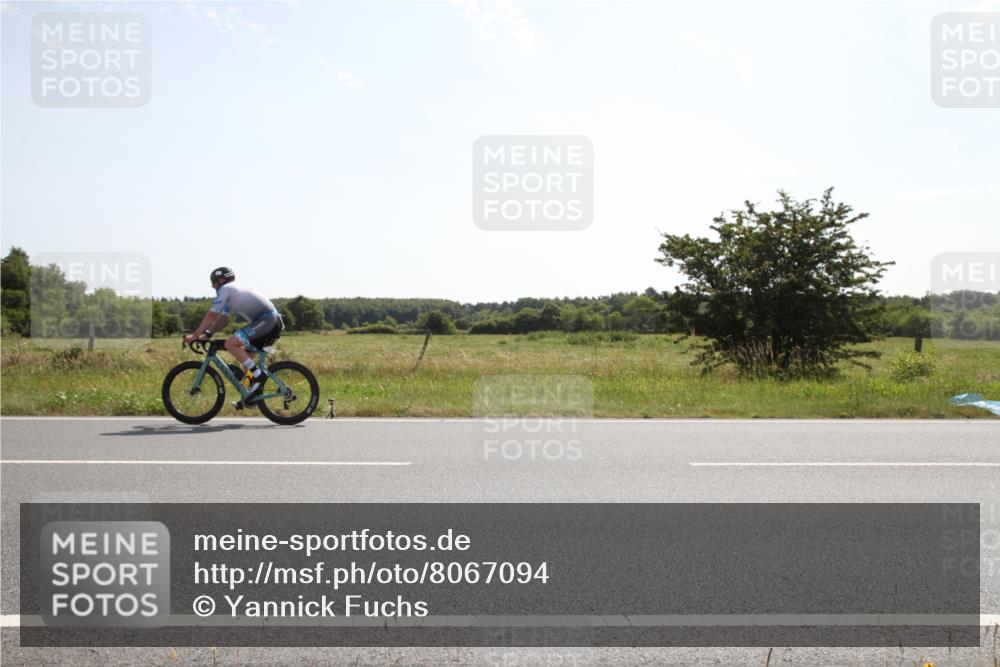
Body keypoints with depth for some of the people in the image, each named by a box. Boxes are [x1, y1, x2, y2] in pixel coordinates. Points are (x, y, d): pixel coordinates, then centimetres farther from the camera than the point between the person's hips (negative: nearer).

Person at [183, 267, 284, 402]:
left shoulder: (224, 289, -2)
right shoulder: (234, 291, 26)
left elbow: (211, 315, -5)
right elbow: (223, 319, 26)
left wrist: (195, 335, 1)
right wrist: (207, 334, 18)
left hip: (266, 319, -10)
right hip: (274, 320, 10)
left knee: (230, 344, -14)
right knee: (245, 355, 17)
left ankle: (258, 375, -15)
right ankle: (255, 391, 17)